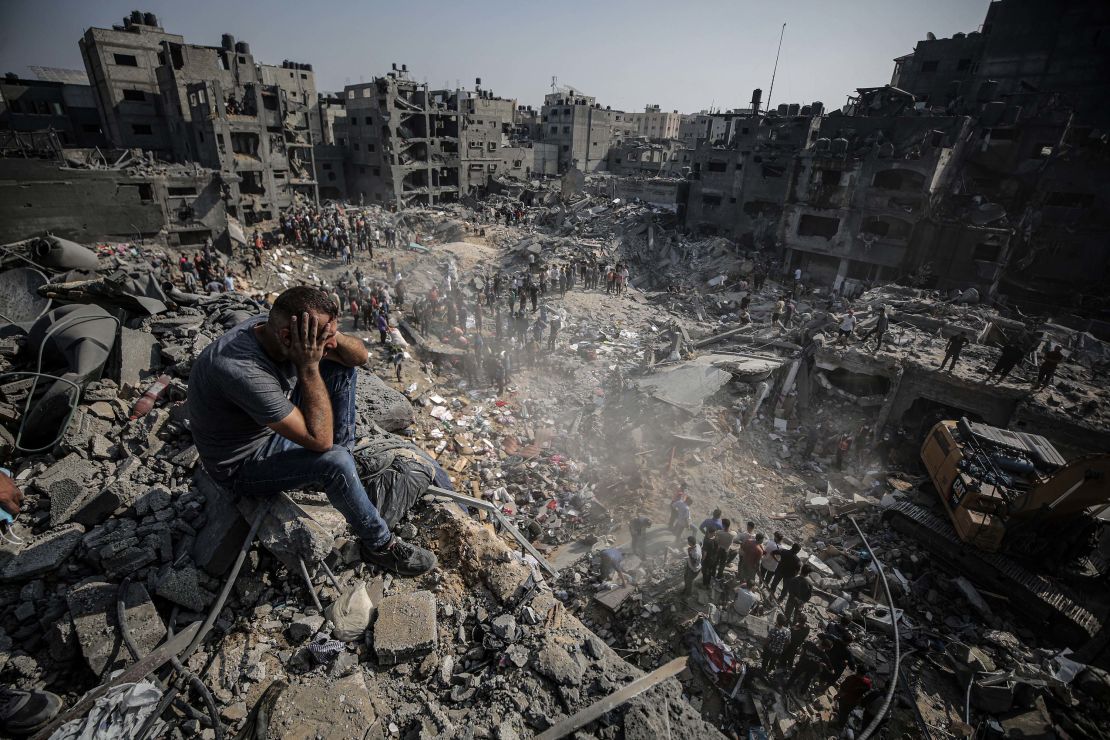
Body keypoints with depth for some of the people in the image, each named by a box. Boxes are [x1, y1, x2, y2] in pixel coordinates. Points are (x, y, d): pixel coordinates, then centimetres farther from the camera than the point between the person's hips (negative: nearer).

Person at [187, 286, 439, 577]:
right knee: (335, 461, -34)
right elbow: (319, 440, -37)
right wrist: (309, 366, -37)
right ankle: (380, 545, -10)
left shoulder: (272, 326, -16)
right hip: (242, 465, -7)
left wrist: (331, 337, -29)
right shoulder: (243, 370, -40)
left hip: (276, 426, 8)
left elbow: (359, 355, -7)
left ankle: (345, 453, 4)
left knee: (341, 367, -3)